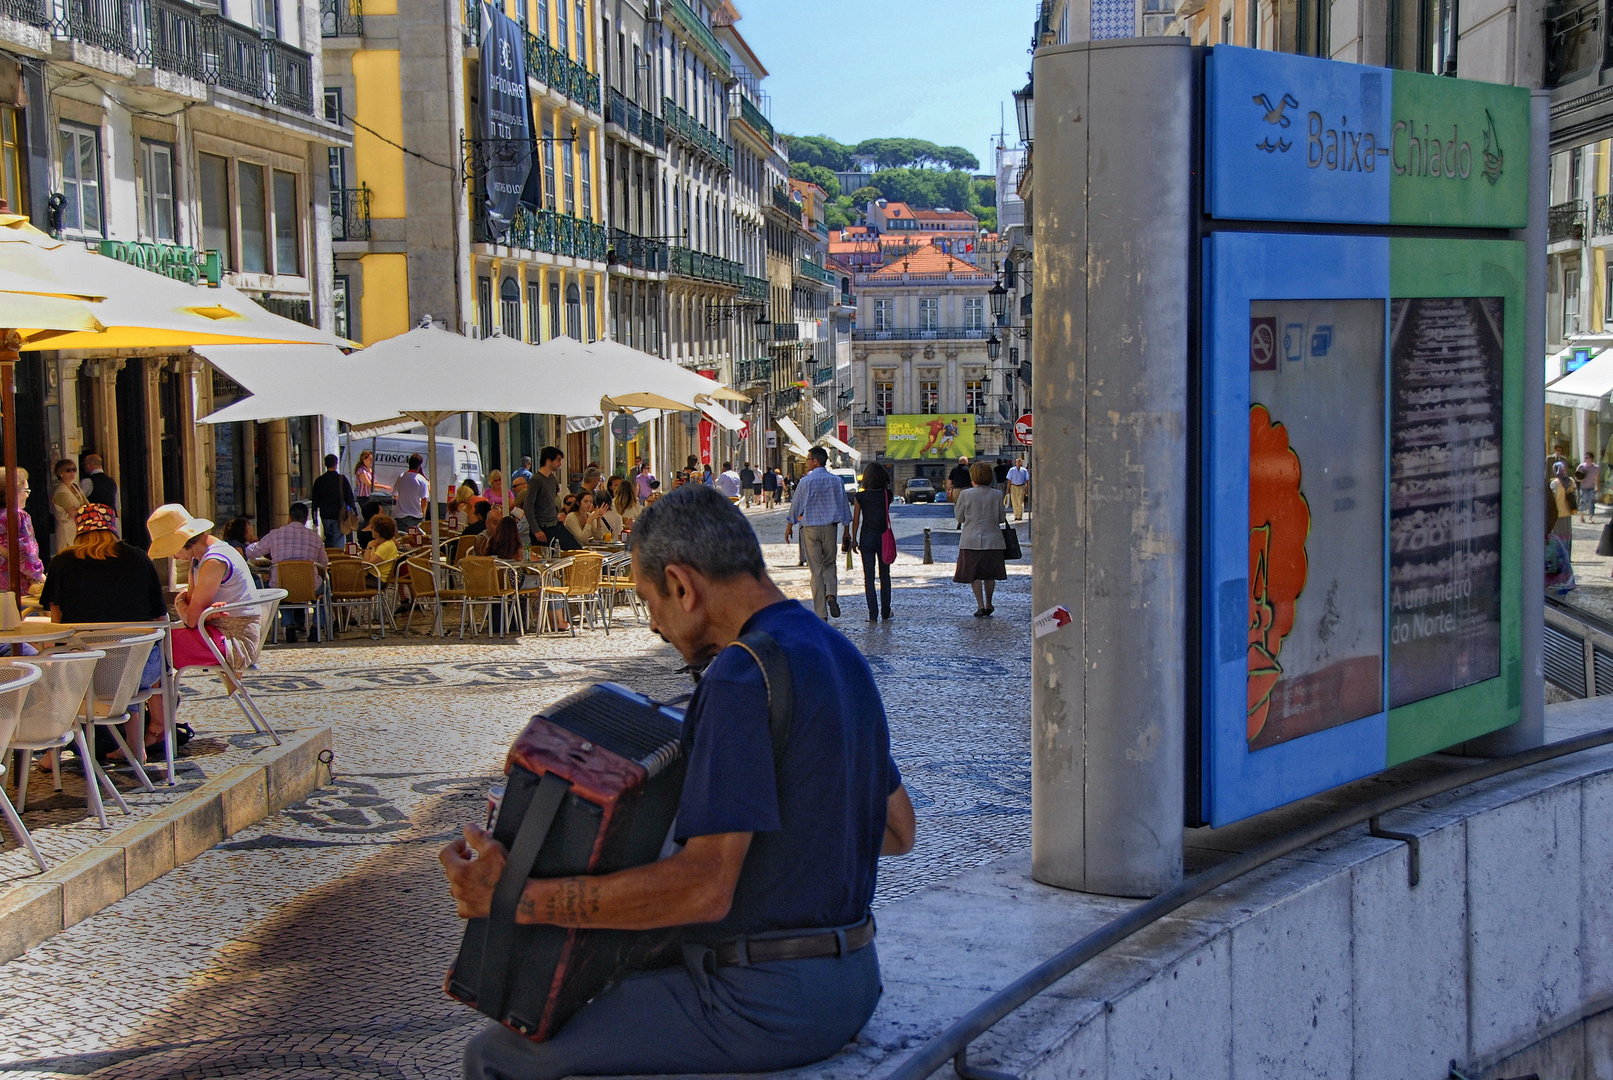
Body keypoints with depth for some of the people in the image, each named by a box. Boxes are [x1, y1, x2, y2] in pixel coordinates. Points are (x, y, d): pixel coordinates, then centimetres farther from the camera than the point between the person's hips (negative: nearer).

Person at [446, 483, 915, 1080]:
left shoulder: (741, 678, -21)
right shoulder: (844, 657, 8)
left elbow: (705, 887, -27)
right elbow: (898, 829, 16)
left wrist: (511, 897, -24)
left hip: (767, 1005, -10)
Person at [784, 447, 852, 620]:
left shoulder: (805, 481, -10)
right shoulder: (836, 481, 0)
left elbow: (796, 505, -2)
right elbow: (844, 507, 4)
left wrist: (789, 527, 12)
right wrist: (847, 531, 13)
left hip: (810, 529, -2)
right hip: (830, 527, 2)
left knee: (816, 570, 3)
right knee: (829, 564, 18)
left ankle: (821, 613, 3)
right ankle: (831, 594, -10)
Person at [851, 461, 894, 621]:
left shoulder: (861, 497, -7)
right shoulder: (887, 494, -5)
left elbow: (856, 521, -4)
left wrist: (854, 539, 6)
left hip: (867, 538, -1)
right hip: (883, 537, 1)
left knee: (869, 577, 3)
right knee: (885, 575, 14)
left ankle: (873, 614, -1)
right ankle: (885, 611, 17)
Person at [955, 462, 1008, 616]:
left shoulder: (965, 494, -10)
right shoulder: (997, 495, -5)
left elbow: (959, 517, 0)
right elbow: (1002, 518, 3)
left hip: (972, 540, -2)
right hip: (992, 539, 2)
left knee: (974, 574, 6)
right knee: (990, 574, 14)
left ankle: (980, 605, 0)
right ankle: (988, 605, 23)